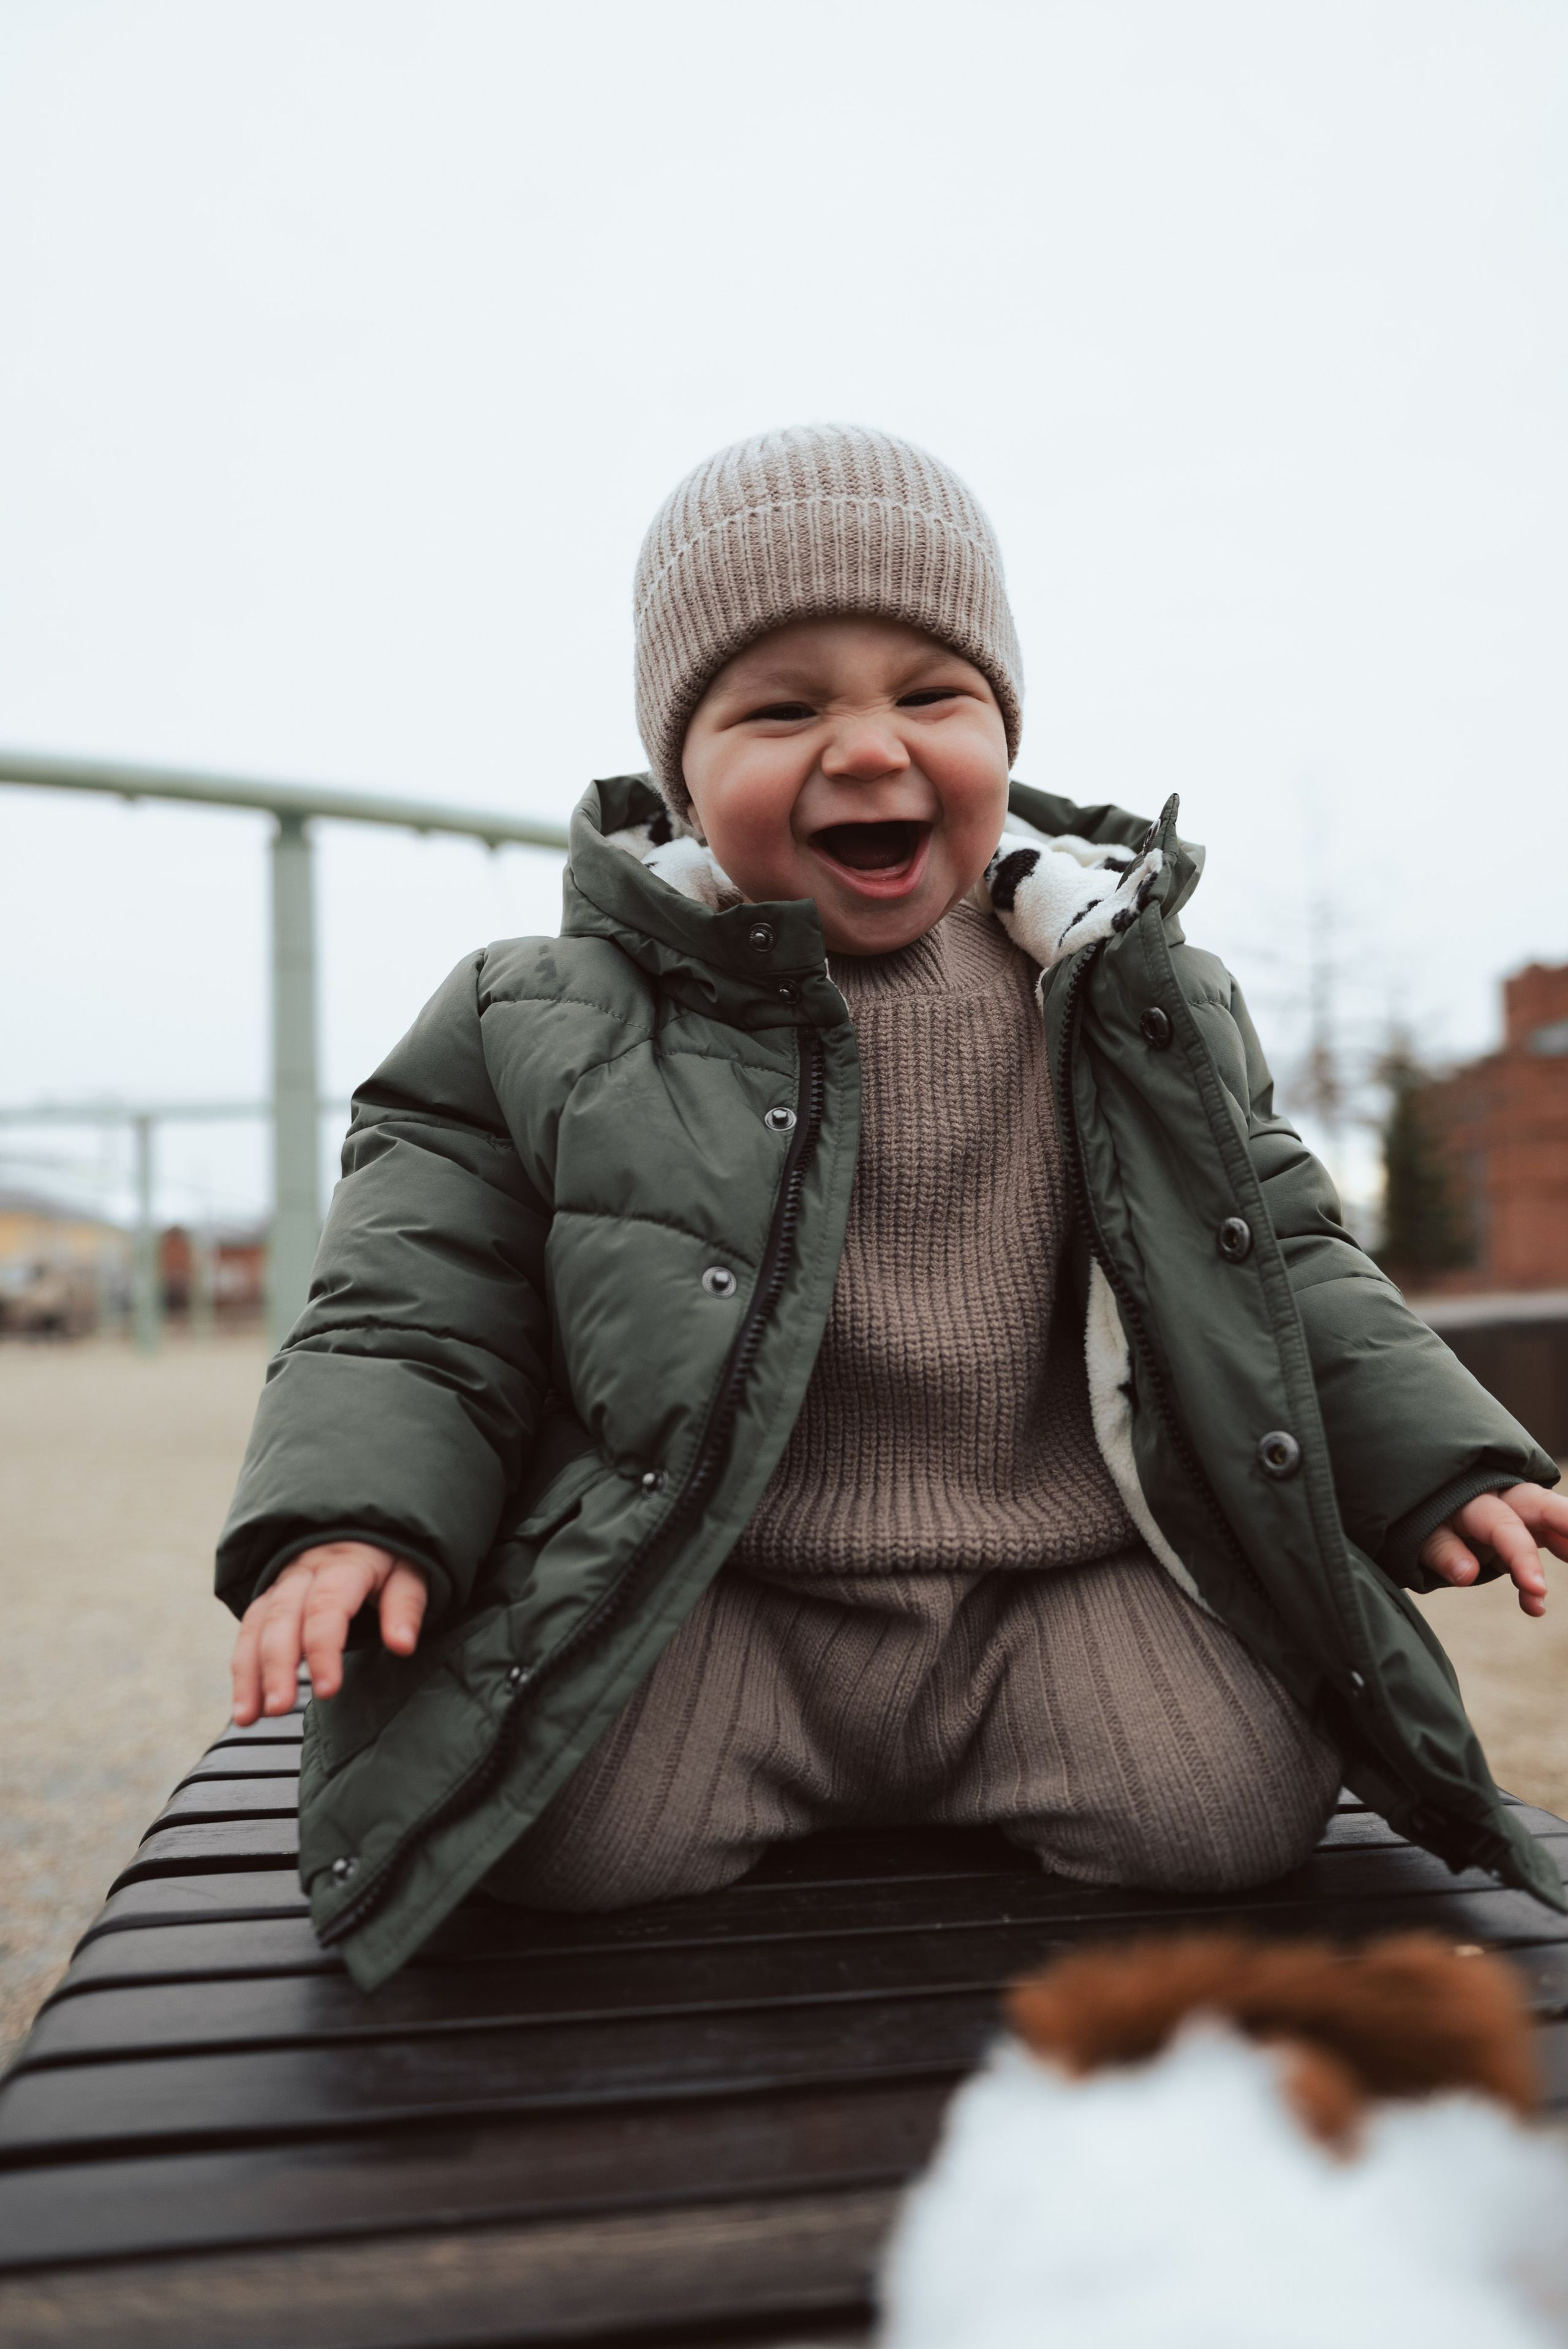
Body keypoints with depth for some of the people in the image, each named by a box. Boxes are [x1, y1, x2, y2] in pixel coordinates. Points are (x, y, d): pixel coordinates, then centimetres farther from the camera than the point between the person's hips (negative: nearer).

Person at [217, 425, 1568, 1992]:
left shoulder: (1147, 1009, 6)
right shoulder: (551, 1031, -3)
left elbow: (1287, 1261, 14)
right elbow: (413, 1315, 0)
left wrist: (1437, 1465, 3)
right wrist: (352, 1515, -17)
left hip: (1072, 1579, 3)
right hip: (694, 1599, -1)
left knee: (1231, 1807, -17)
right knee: (565, 1836, -22)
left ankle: (1015, 1749, 13)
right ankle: (763, 1761, 10)